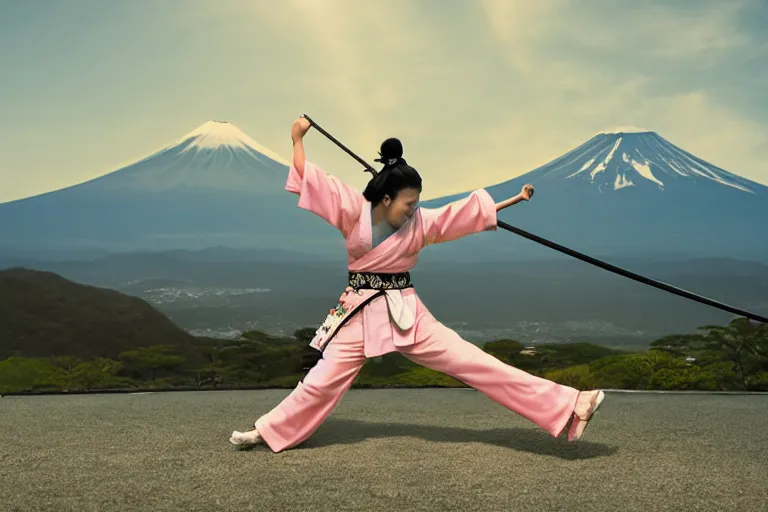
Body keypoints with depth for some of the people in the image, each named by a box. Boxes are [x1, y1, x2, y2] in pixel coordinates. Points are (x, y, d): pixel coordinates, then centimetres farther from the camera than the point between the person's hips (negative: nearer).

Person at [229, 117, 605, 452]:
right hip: (360, 313, -1)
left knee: (470, 362, -4)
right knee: (323, 379, 7)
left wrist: (515, 199, -3)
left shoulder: (420, 222, -4)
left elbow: (472, 210, -2)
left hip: (405, 312, 1)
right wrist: (297, 138, 1)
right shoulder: (355, 211, -9)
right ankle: (269, 431, 29)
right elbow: (307, 176, -7)